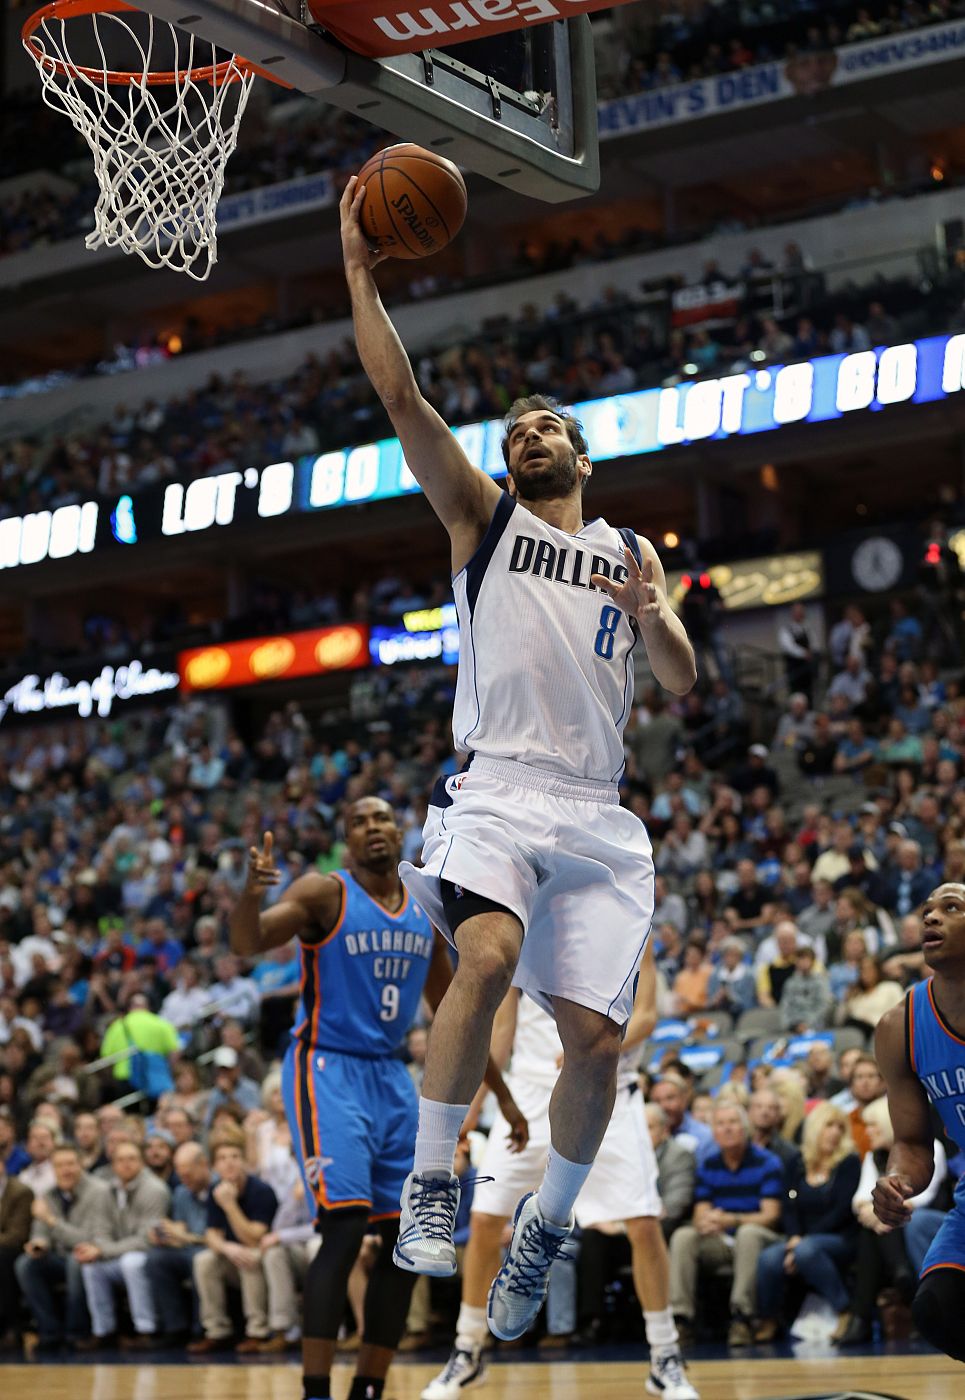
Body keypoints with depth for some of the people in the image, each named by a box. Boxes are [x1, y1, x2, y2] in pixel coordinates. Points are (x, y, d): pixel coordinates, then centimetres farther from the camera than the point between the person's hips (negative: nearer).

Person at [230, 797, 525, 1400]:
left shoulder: (425, 914, 10)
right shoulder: (325, 892, -7)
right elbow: (247, 943, -24)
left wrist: (503, 1094, 20)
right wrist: (251, 891, -46)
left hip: (392, 1078, 7)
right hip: (328, 1071, -7)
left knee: (411, 1238, 5)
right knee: (345, 1227, -19)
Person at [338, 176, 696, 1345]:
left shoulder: (630, 552, 21)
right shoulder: (481, 514, 14)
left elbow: (683, 681, 13)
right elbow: (401, 399, 2)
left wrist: (648, 614, -8)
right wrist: (360, 271, -3)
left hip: (597, 810, 3)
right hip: (496, 787, -3)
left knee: (596, 1035, -4)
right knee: (489, 954, -31)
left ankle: (548, 1224, 18)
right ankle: (431, 1183, -18)